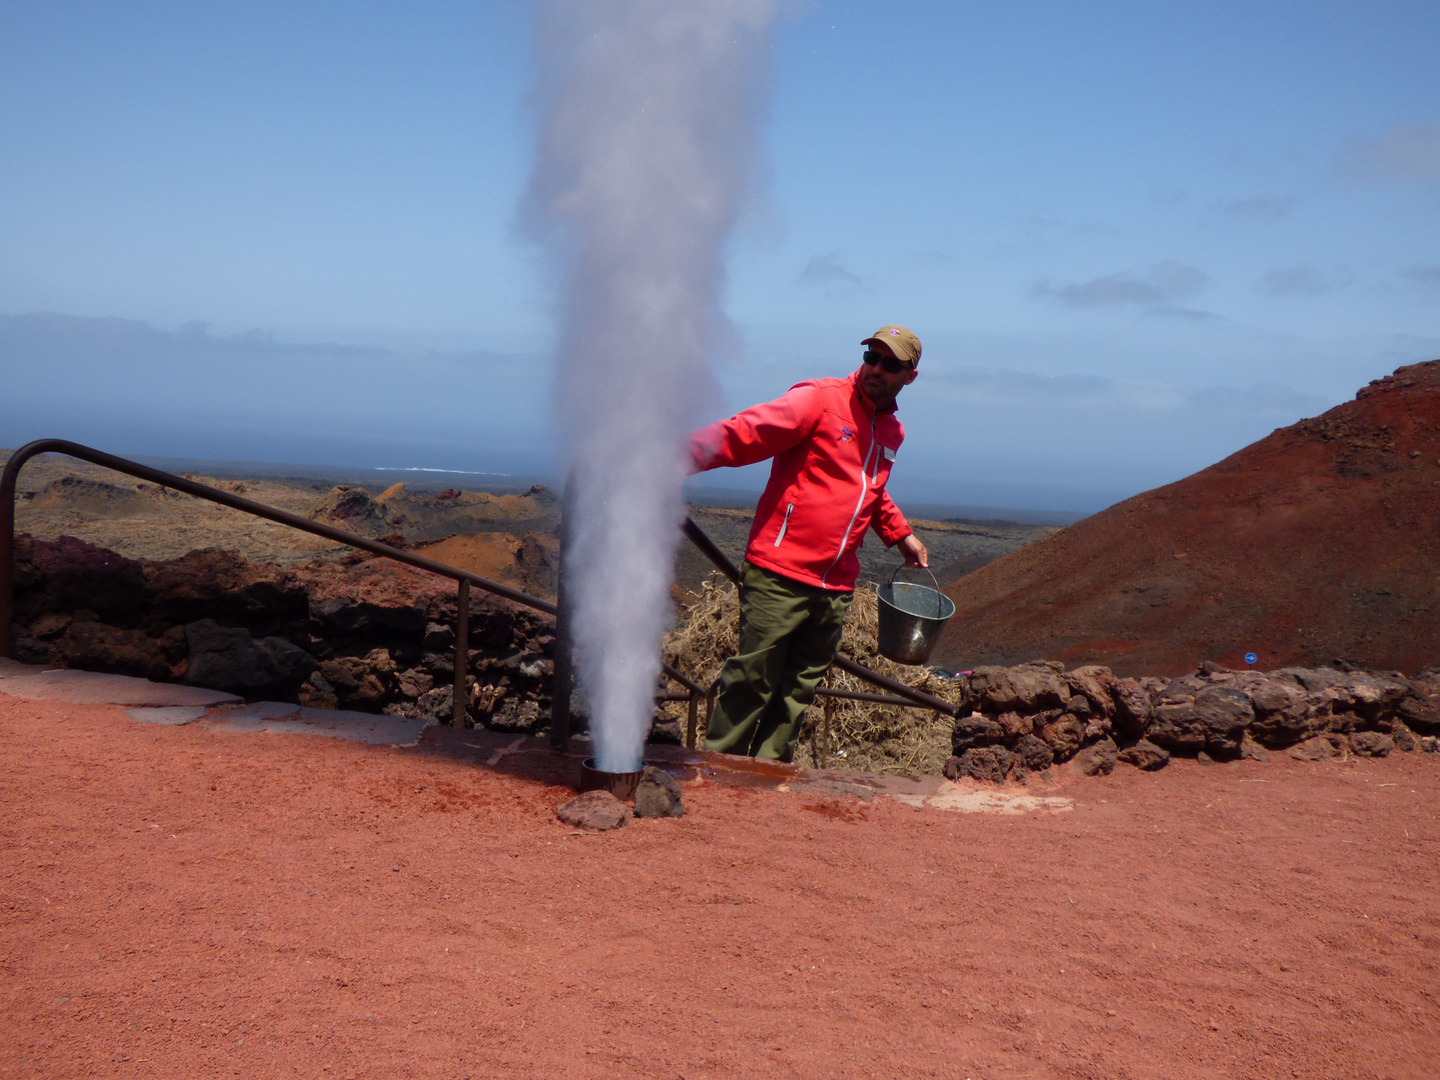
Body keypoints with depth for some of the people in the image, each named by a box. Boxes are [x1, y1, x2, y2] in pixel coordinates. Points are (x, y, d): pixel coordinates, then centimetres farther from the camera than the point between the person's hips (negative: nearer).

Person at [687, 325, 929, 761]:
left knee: (799, 690, 9)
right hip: (780, 576, -6)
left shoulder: (892, 431, 17)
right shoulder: (818, 399, -5)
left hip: (836, 587, 6)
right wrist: (682, 457, -30)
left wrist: (901, 534, 32)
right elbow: (741, 434, -16)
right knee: (752, 680, -3)